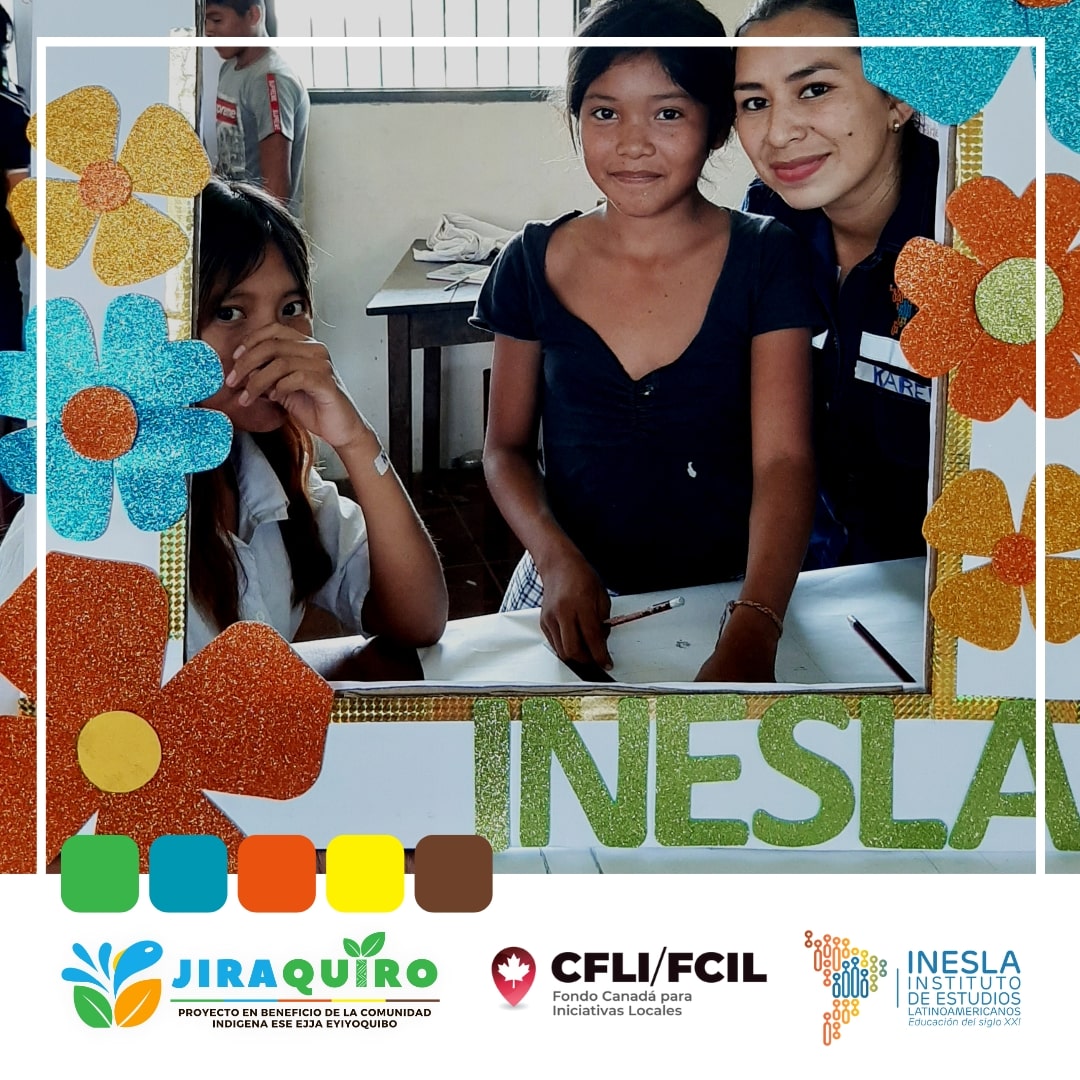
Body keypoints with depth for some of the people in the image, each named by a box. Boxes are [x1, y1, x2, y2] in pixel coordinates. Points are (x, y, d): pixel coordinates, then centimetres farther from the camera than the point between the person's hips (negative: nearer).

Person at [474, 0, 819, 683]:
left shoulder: (765, 260, -4)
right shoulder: (535, 264, 1)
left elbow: (783, 460, -12)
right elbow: (507, 447, 7)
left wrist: (752, 633, -28)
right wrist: (558, 561, -13)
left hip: (727, 594, 0)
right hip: (573, 595, 1)